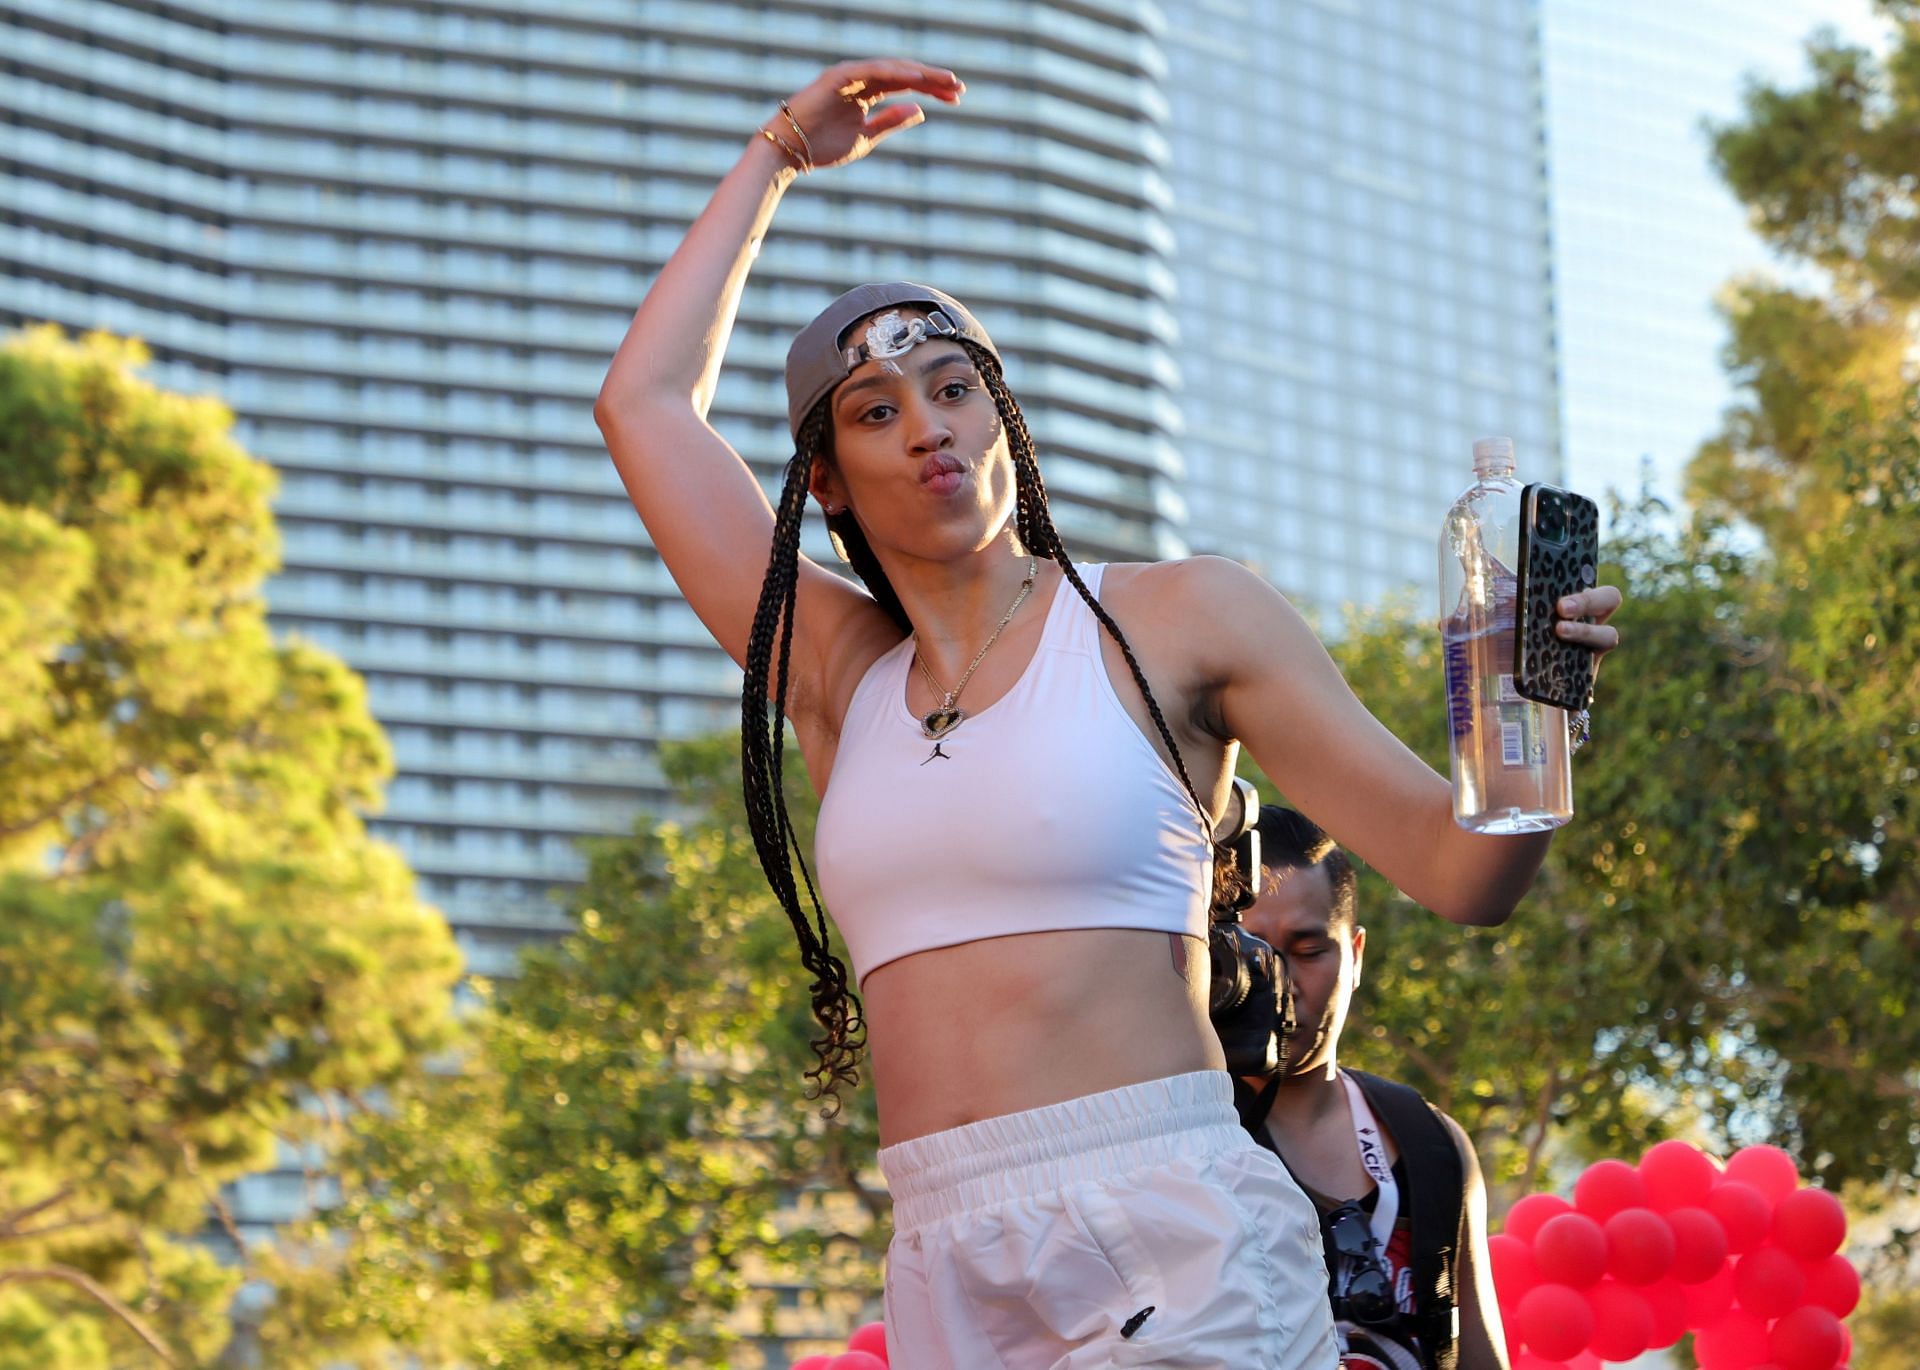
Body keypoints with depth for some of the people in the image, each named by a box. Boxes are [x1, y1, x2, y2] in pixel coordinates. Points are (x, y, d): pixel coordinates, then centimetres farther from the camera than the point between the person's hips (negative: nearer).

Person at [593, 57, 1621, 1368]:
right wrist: (777, 158, 29)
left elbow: (1456, 869, 0)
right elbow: (646, 401, 22)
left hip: (1173, 1239, -4)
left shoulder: (1180, 617, 4)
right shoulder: (844, 674, 16)